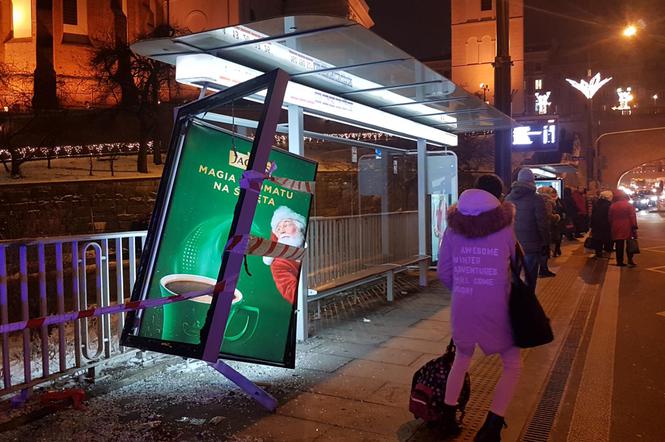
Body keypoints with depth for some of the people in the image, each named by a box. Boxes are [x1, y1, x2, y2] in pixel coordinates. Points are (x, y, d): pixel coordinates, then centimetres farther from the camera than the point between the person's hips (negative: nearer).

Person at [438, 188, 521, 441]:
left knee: (462, 358, 26)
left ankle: (448, 418, 28)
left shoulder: (452, 231, -1)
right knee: (512, 364, 15)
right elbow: (516, 264, 10)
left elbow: (443, 272, 2)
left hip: (462, 308, 3)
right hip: (495, 308, -2)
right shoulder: (505, 231, -3)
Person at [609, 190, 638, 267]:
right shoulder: (628, 205, -6)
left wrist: (611, 228, 15)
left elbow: (610, 218, 7)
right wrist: (634, 227, -8)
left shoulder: (612, 206, 3)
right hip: (627, 228, -2)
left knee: (619, 245, 6)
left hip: (616, 228, 3)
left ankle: (619, 261, 6)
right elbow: (632, 217, -10)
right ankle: (630, 261, 1)